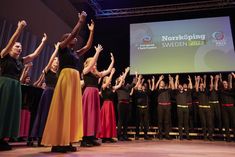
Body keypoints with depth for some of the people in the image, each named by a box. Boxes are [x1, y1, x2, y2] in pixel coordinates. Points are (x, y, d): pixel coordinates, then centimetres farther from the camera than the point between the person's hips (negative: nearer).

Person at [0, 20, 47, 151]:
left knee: (11, 112, 5)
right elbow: (11, 41, -11)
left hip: (16, 87, 6)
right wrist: (19, 29, -20)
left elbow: (35, 54, 14)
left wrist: (43, 42, 12)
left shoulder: (21, 61, 16)